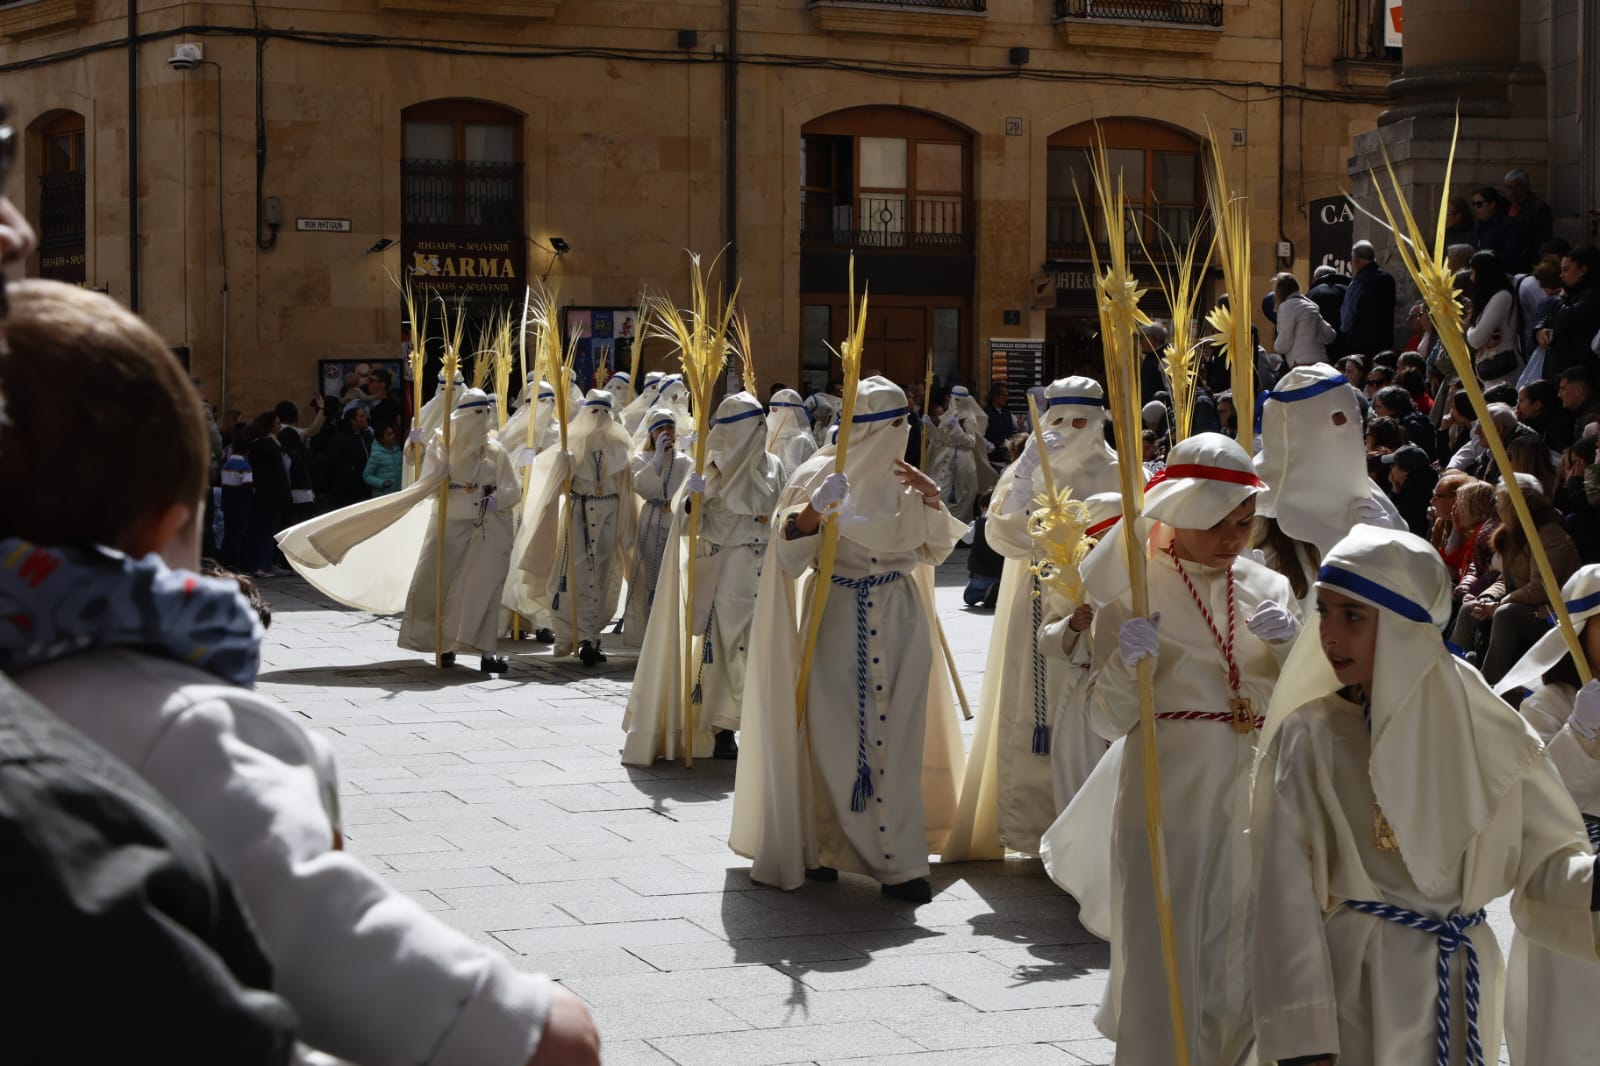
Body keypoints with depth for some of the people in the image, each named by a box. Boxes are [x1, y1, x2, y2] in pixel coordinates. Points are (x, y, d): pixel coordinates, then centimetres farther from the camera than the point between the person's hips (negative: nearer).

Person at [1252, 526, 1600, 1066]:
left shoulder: (1488, 730, -1)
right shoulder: (1310, 738, -8)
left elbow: (1544, 859, 2)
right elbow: (1287, 898, -10)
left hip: (1465, 992, 3)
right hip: (1353, 987, -3)